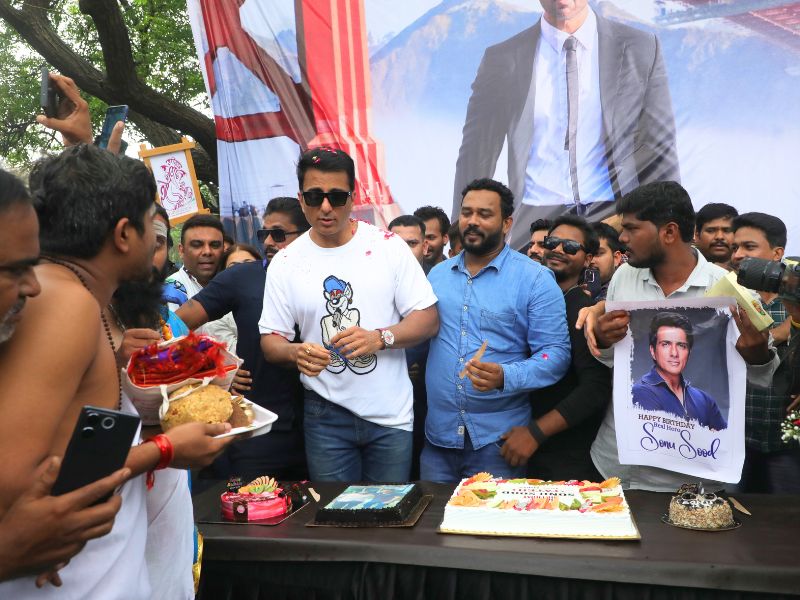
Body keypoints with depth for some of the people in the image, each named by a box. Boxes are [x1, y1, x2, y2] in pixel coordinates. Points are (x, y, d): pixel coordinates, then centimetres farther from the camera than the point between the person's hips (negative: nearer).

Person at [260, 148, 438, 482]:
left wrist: (381, 338, -21)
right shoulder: (285, 263, 1)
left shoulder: (388, 246, -3)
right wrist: (296, 352, -19)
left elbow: (428, 319, -4)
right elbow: (270, 341, 3)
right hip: (326, 415, 1)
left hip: (391, 415, 0)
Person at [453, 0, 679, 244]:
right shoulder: (501, 59, 5)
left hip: (613, 219, 1)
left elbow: (661, 151, 7)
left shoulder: (642, 48, 6)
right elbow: (476, 156, 7)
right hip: (535, 223, 0)